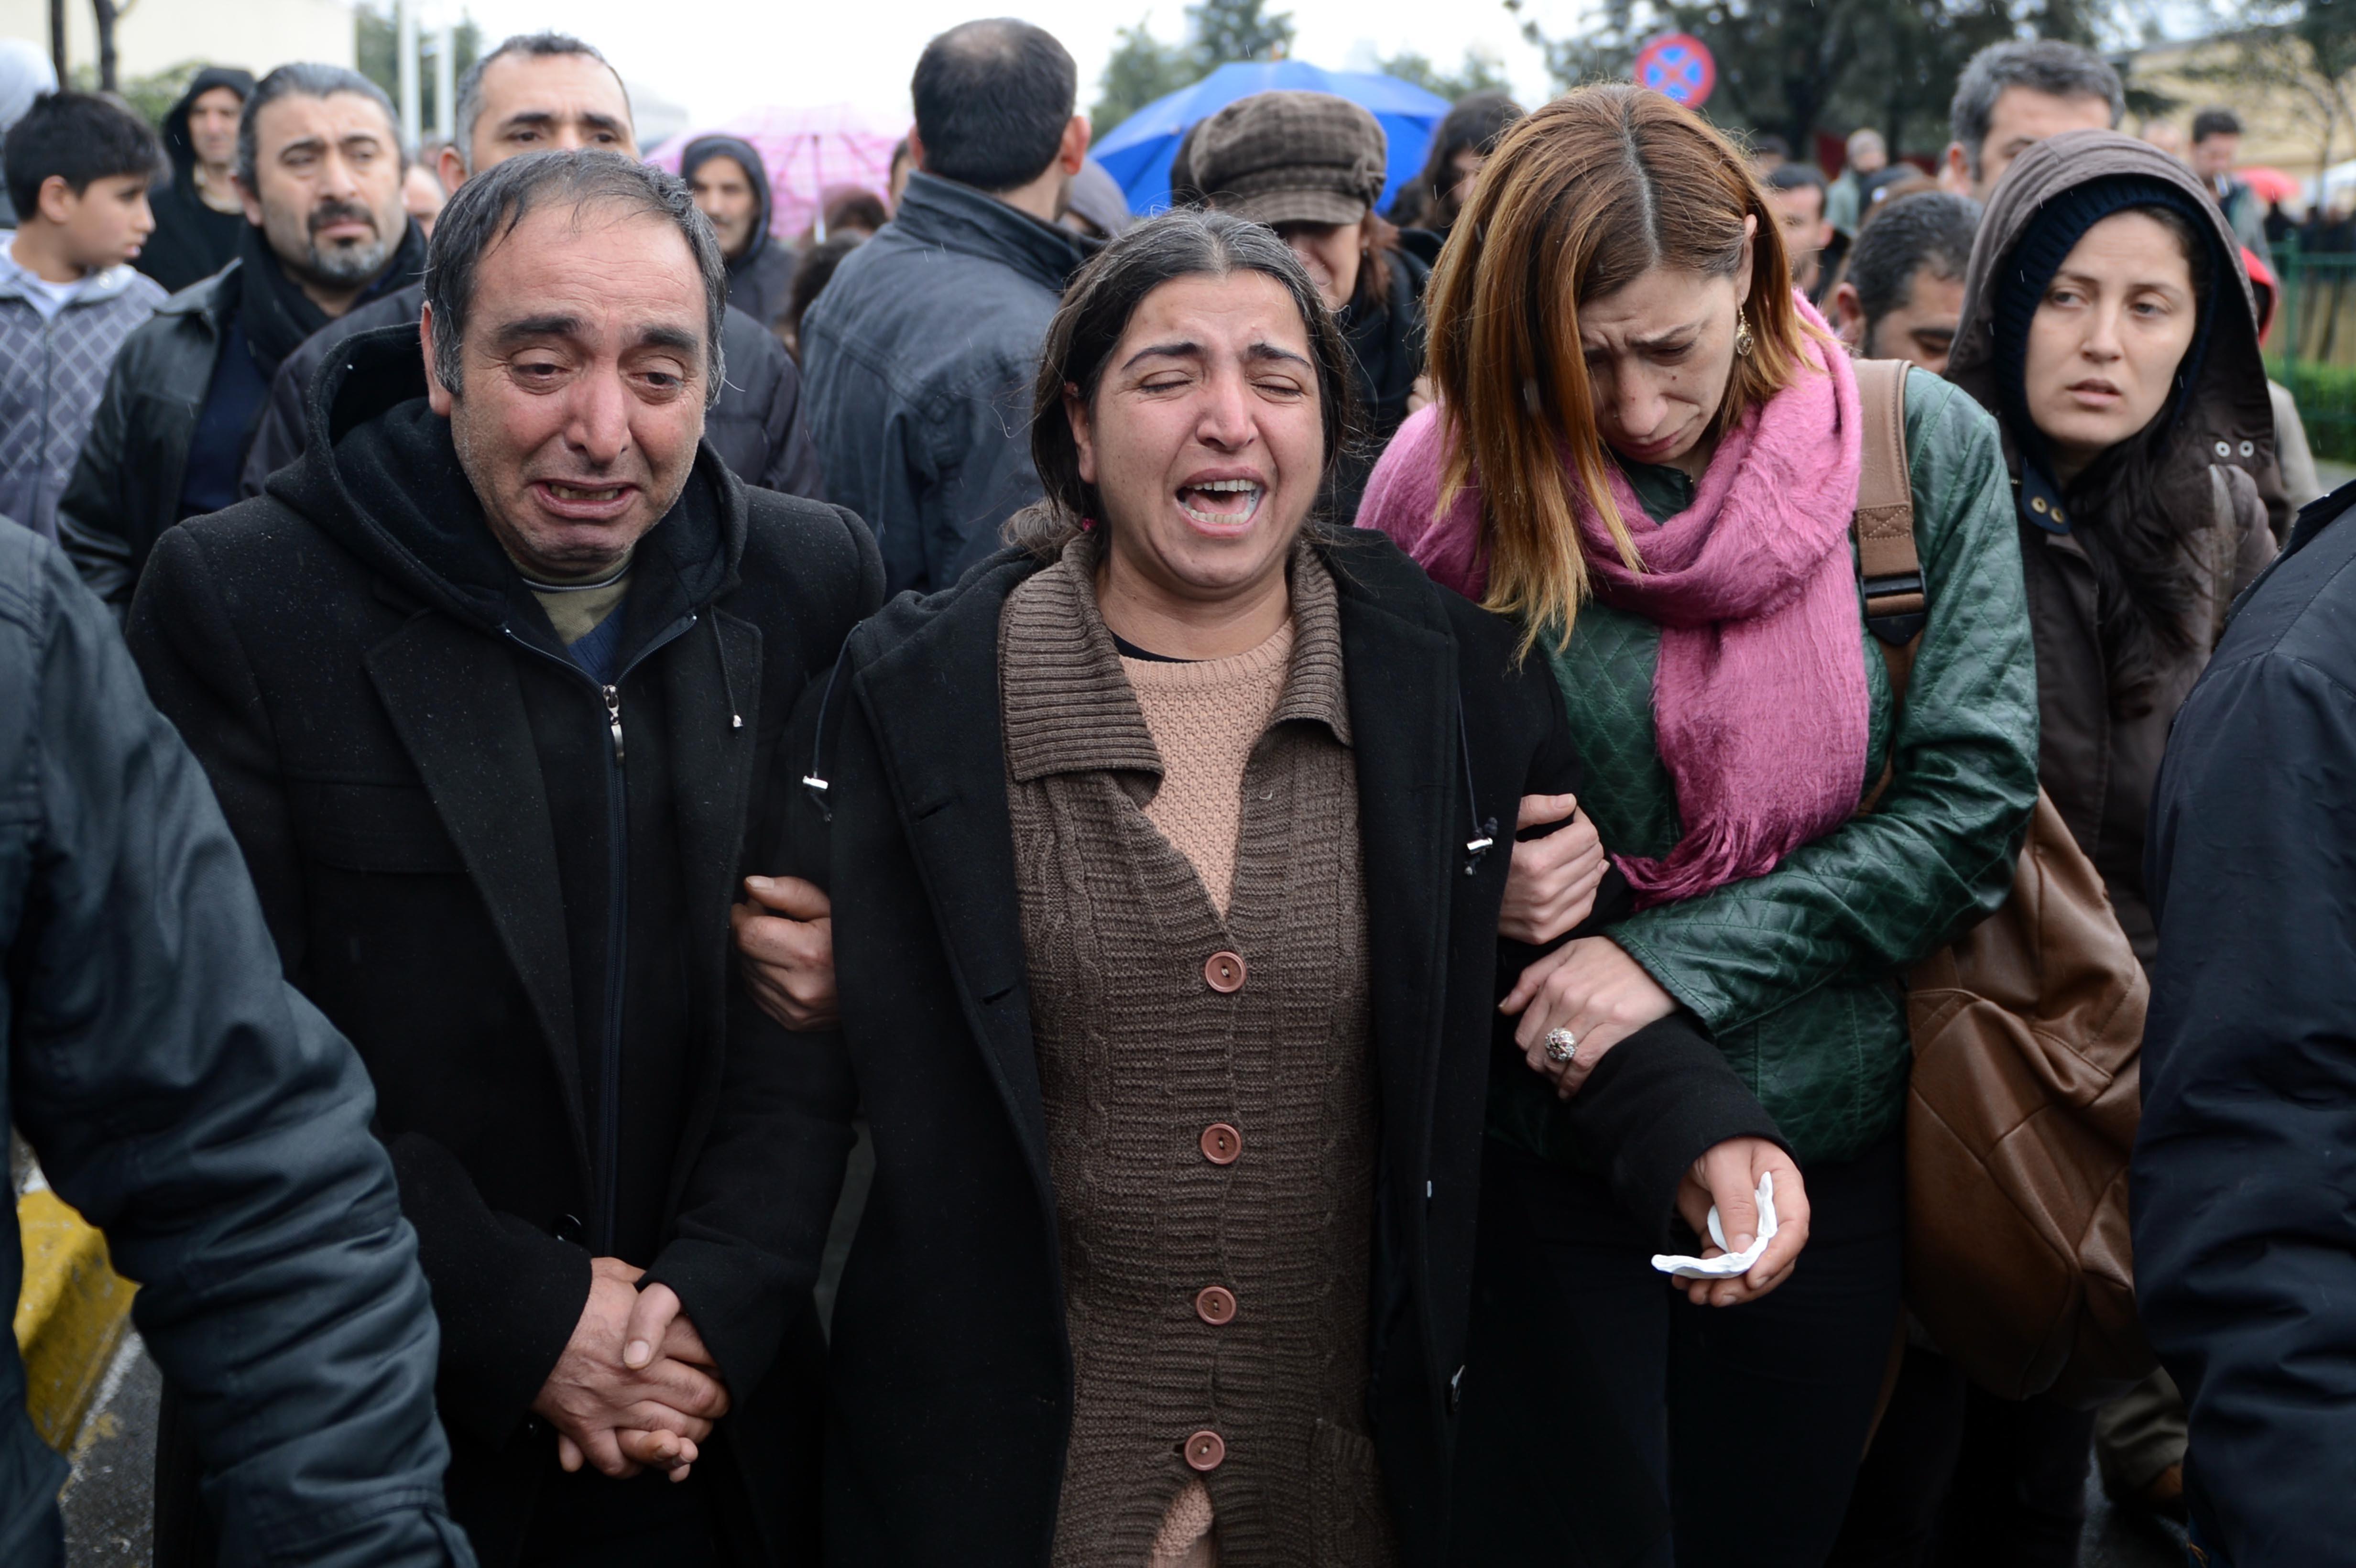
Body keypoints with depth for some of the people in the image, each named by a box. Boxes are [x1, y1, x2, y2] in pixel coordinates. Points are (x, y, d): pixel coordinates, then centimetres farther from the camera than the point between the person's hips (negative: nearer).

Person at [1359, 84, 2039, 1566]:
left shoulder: (1927, 450, -8)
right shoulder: (1457, 481, -10)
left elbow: (1975, 800, -10)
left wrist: (1680, 958, -17)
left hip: (1831, 1147, 2)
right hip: (1553, 1150, -1)